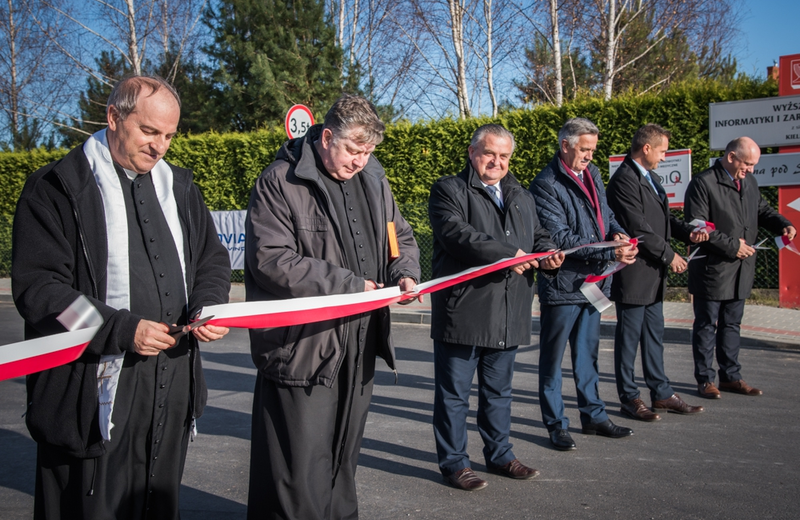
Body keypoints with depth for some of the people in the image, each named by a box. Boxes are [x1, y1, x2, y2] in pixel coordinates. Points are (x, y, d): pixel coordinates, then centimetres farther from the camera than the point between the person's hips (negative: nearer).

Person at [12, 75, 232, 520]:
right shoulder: (58, 188, -7)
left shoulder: (179, 186, 12)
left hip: (172, 388, 6)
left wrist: (208, 306, -4)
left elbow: (213, 259, 18)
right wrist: (122, 329, -22)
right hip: (95, 390, -5)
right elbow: (39, 288, -12)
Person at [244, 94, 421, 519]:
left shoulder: (373, 181, 10)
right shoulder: (280, 184, -11)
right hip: (302, 350, -6)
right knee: (300, 473, -1)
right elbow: (270, 260, -19)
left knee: (344, 459, 20)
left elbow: (400, 237, 21)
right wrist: (346, 285, -18)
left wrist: (405, 273, -2)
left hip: (359, 348, 7)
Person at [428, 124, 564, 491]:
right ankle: (453, 462, 17)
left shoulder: (522, 197, 19)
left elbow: (538, 237, 23)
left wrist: (547, 255, -2)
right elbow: (455, 233, -19)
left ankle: (499, 454, 33)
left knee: (499, 391, 19)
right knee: (454, 393, 4)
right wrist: (507, 254, -23)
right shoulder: (449, 190, -3)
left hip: (508, 315, 6)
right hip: (463, 311, -6)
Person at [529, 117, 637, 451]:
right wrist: (610, 253, -24)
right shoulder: (547, 185, -15)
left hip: (592, 280, 8)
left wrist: (618, 232, -2)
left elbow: (605, 214, 21)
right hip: (562, 283, -8)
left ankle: (593, 415, 32)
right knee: (552, 358, 5)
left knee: (588, 352, 19)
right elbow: (560, 238, -21)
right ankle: (556, 424, 15)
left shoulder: (592, 174, 11)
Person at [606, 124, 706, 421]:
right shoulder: (624, 180, -16)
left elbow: (663, 218, 19)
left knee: (654, 336, 16)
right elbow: (638, 228, -20)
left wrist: (687, 231, 1)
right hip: (633, 274, -10)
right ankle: (629, 399, 12)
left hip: (653, 274, 10)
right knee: (629, 338, 2)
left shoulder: (649, 178, 16)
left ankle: (661, 394, 25)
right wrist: (669, 255, -13)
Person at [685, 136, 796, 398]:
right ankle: (705, 379, 13)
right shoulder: (702, 184, -14)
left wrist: (783, 225, 1)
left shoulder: (749, 182, 10)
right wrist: (731, 245, -18)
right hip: (712, 269, -7)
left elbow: (762, 209, 21)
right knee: (707, 325, 4)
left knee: (732, 324, 15)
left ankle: (730, 376, 25)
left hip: (741, 270, 7)